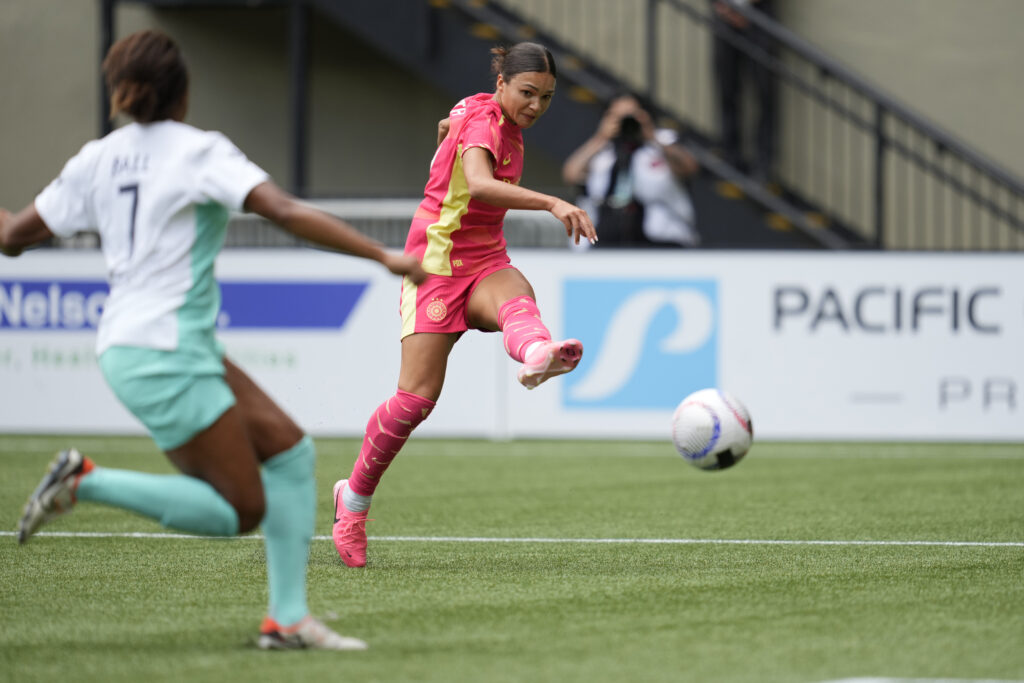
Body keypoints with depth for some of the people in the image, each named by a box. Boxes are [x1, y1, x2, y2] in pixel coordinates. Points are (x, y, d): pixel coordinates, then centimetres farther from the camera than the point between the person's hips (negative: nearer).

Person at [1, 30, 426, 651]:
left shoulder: (98, 159, 8)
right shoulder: (200, 152, -10)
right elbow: (288, 213, -23)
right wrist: (385, 257, -24)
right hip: (164, 357, -8)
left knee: (292, 452, 9)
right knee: (241, 512, -2)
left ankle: (288, 618, 7)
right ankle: (86, 481, -6)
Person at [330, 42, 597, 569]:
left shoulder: (505, 126, 10)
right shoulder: (482, 120, -17)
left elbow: (450, 124, 34)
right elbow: (479, 184, -39)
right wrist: (552, 203, -48)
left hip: (484, 262, 7)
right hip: (436, 264, -7)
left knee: (517, 297, -33)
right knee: (417, 397, -12)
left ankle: (537, 353, -71)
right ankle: (354, 497, 10)